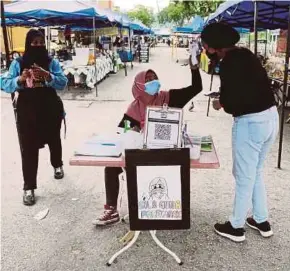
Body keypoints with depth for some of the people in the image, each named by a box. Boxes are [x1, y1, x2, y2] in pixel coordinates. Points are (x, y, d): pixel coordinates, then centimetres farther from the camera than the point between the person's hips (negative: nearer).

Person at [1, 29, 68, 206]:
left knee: (54, 140, 20)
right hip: (27, 112, -1)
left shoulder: (52, 63, -1)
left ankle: (58, 165, 49)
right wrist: (20, 79, -25)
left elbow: (63, 83, -11)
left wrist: (47, 76, -29)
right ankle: (29, 188, 3)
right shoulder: (18, 63, 0)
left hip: (50, 110, 1)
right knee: (28, 148, -3)